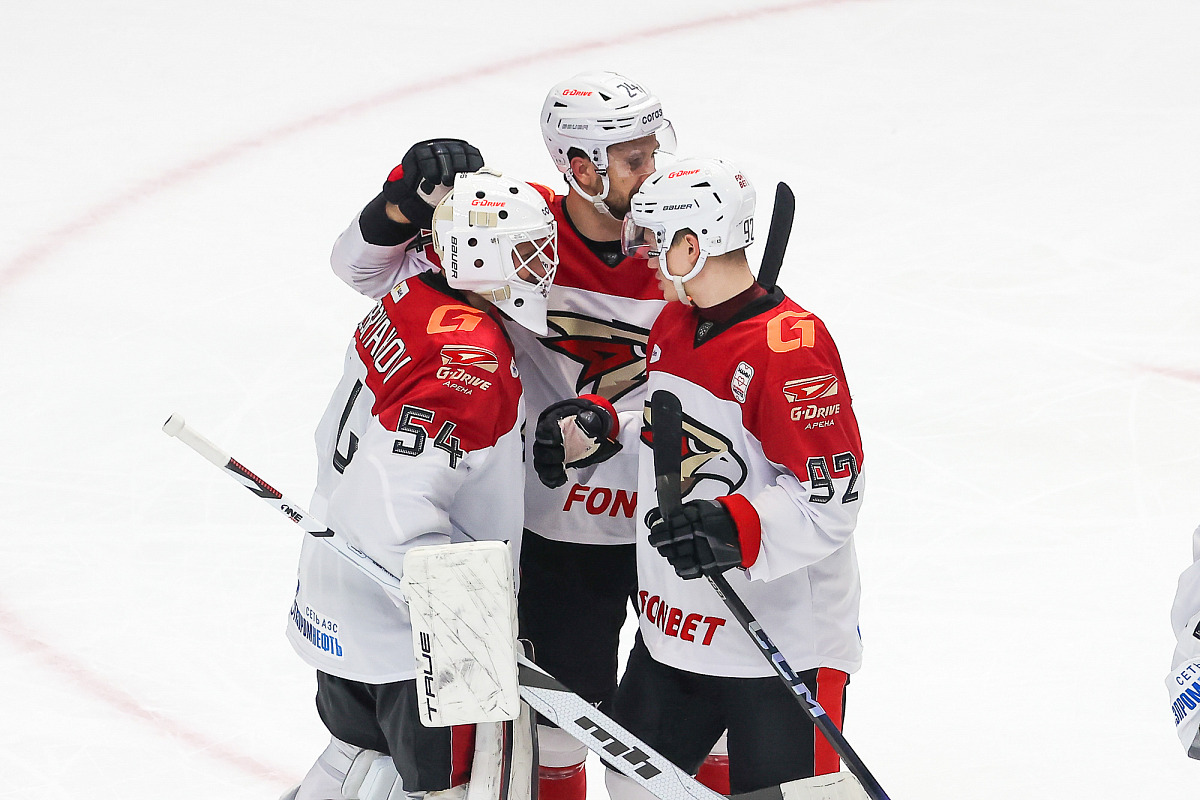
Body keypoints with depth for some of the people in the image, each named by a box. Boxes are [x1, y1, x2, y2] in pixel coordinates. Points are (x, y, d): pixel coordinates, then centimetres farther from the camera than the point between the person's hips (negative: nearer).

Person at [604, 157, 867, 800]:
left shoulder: (792, 345, -21)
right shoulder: (673, 324, 7)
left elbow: (832, 497, -23)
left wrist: (738, 529, -36)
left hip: (782, 640, -9)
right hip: (674, 624, 9)